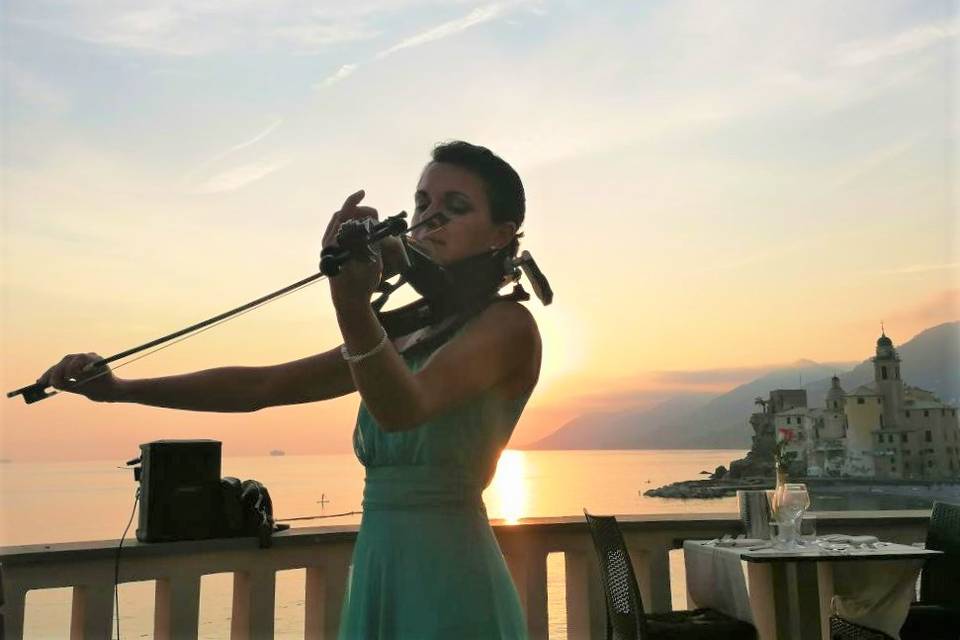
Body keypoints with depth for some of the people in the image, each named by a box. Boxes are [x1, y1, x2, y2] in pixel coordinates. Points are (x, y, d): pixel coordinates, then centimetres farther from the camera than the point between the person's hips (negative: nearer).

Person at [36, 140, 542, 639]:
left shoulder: (508, 324, -11)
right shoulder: (401, 334, 10)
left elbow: (404, 408, -29)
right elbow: (262, 385, 9)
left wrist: (353, 308, -47)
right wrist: (121, 388, 2)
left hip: (449, 591, -6)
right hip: (377, 580, 7)